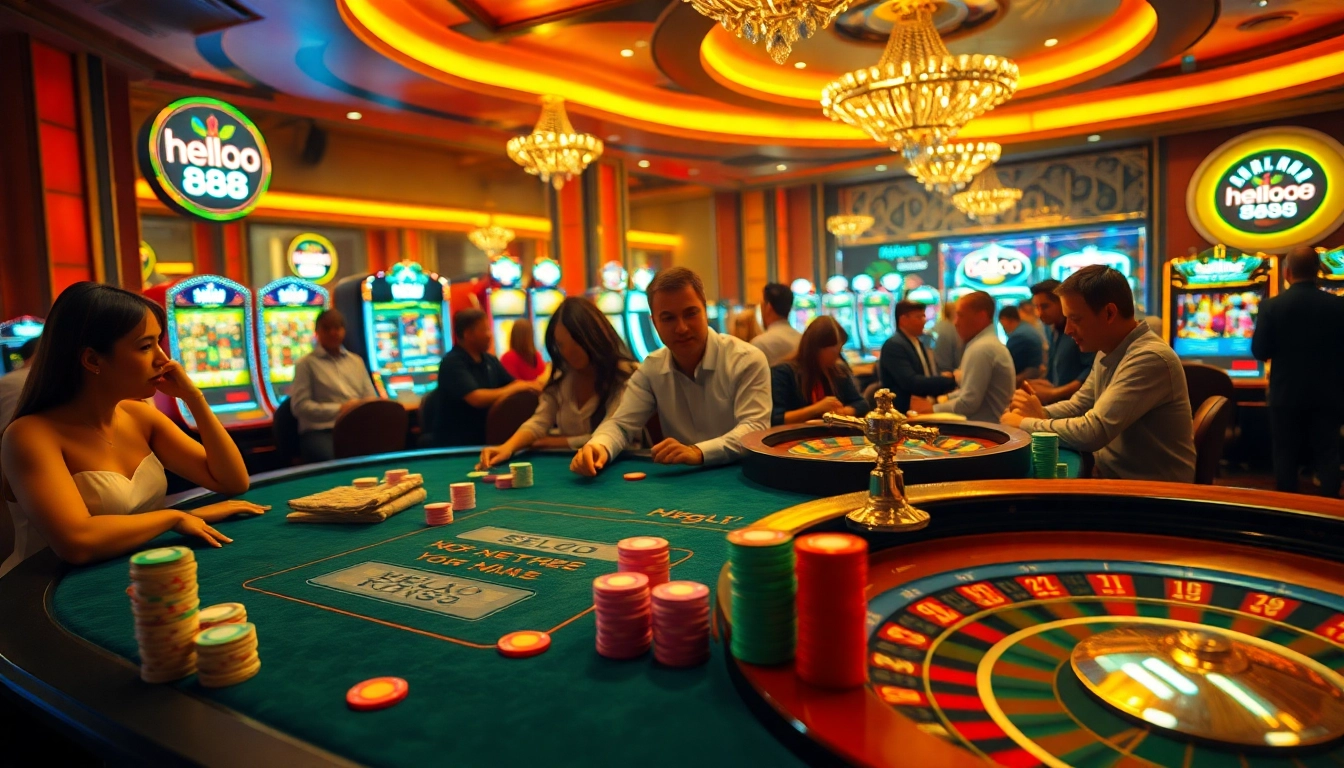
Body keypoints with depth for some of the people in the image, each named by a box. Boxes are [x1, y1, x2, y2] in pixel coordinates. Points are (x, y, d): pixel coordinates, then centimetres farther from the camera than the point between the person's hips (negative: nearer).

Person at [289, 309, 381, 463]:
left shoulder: (356, 361, 20)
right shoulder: (306, 363, 7)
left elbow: (371, 398, 17)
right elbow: (300, 406, -2)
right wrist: (339, 409, -11)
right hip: (321, 430, -4)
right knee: (333, 461, -37)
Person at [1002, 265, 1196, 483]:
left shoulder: (1150, 359, -22)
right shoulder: (1107, 354, 6)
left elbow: (1091, 432, -28)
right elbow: (1077, 406, 15)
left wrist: (1024, 423, -15)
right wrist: (1040, 413, -6)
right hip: (1112, 477, 7)